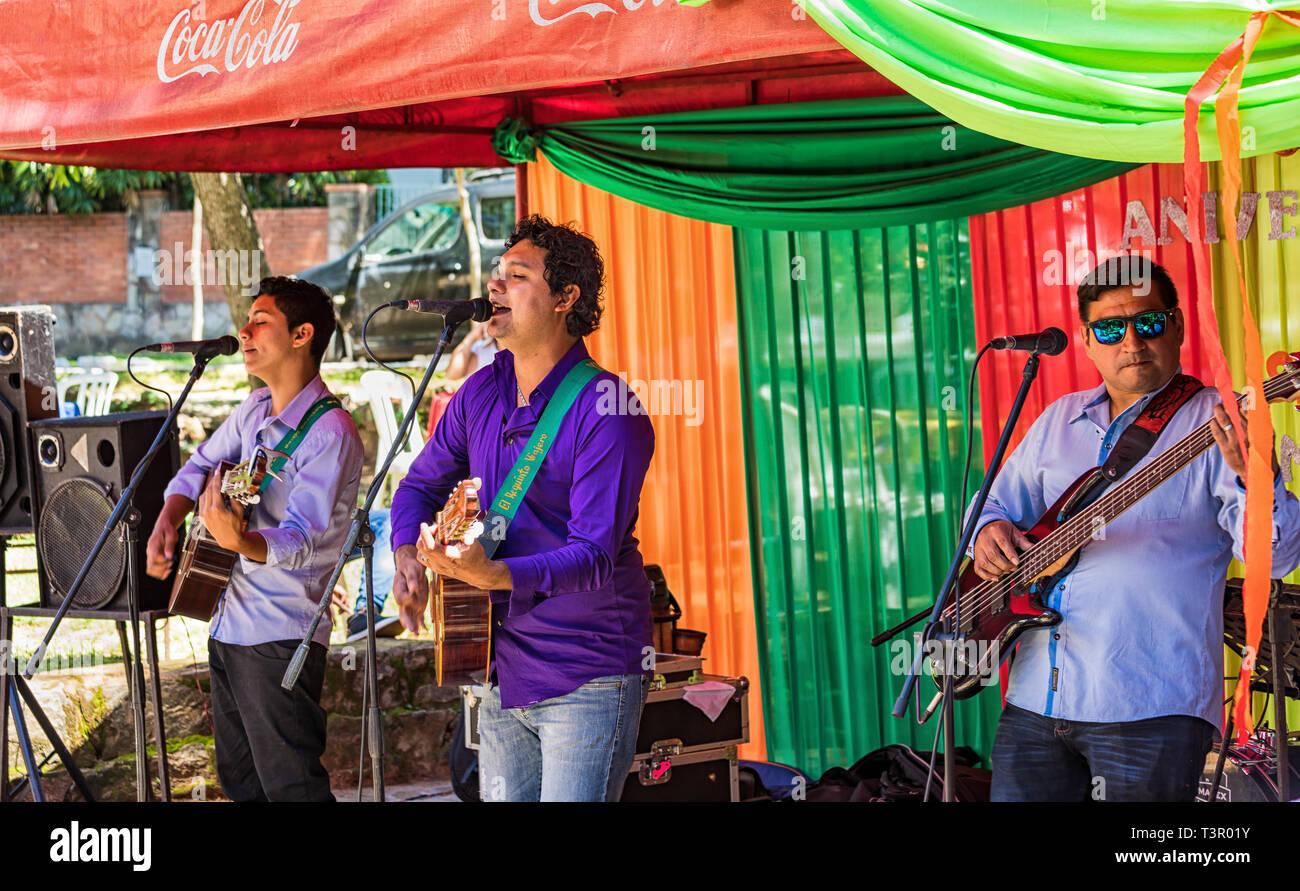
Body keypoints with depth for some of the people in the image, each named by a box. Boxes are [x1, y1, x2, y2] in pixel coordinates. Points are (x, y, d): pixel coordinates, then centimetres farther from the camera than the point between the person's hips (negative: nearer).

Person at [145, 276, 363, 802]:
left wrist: (240, 540, -46)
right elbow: (198, 468, 21)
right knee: (238, 780, 18)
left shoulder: (329, 433, -19)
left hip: (279, 640, -9)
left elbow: (301, 541, -26)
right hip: (228, 625, 9)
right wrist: (167, 521, 2)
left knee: (290, 787, -7)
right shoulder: (255, 408, 9)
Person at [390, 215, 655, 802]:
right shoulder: (481, 392, 6)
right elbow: (421, 485, 19)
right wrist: (409, 557, -1)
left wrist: (492, 573, -39)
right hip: (503, 671, 7)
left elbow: (594, 554, -24)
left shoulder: (607, 413, -17)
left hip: (587, 680, -7)